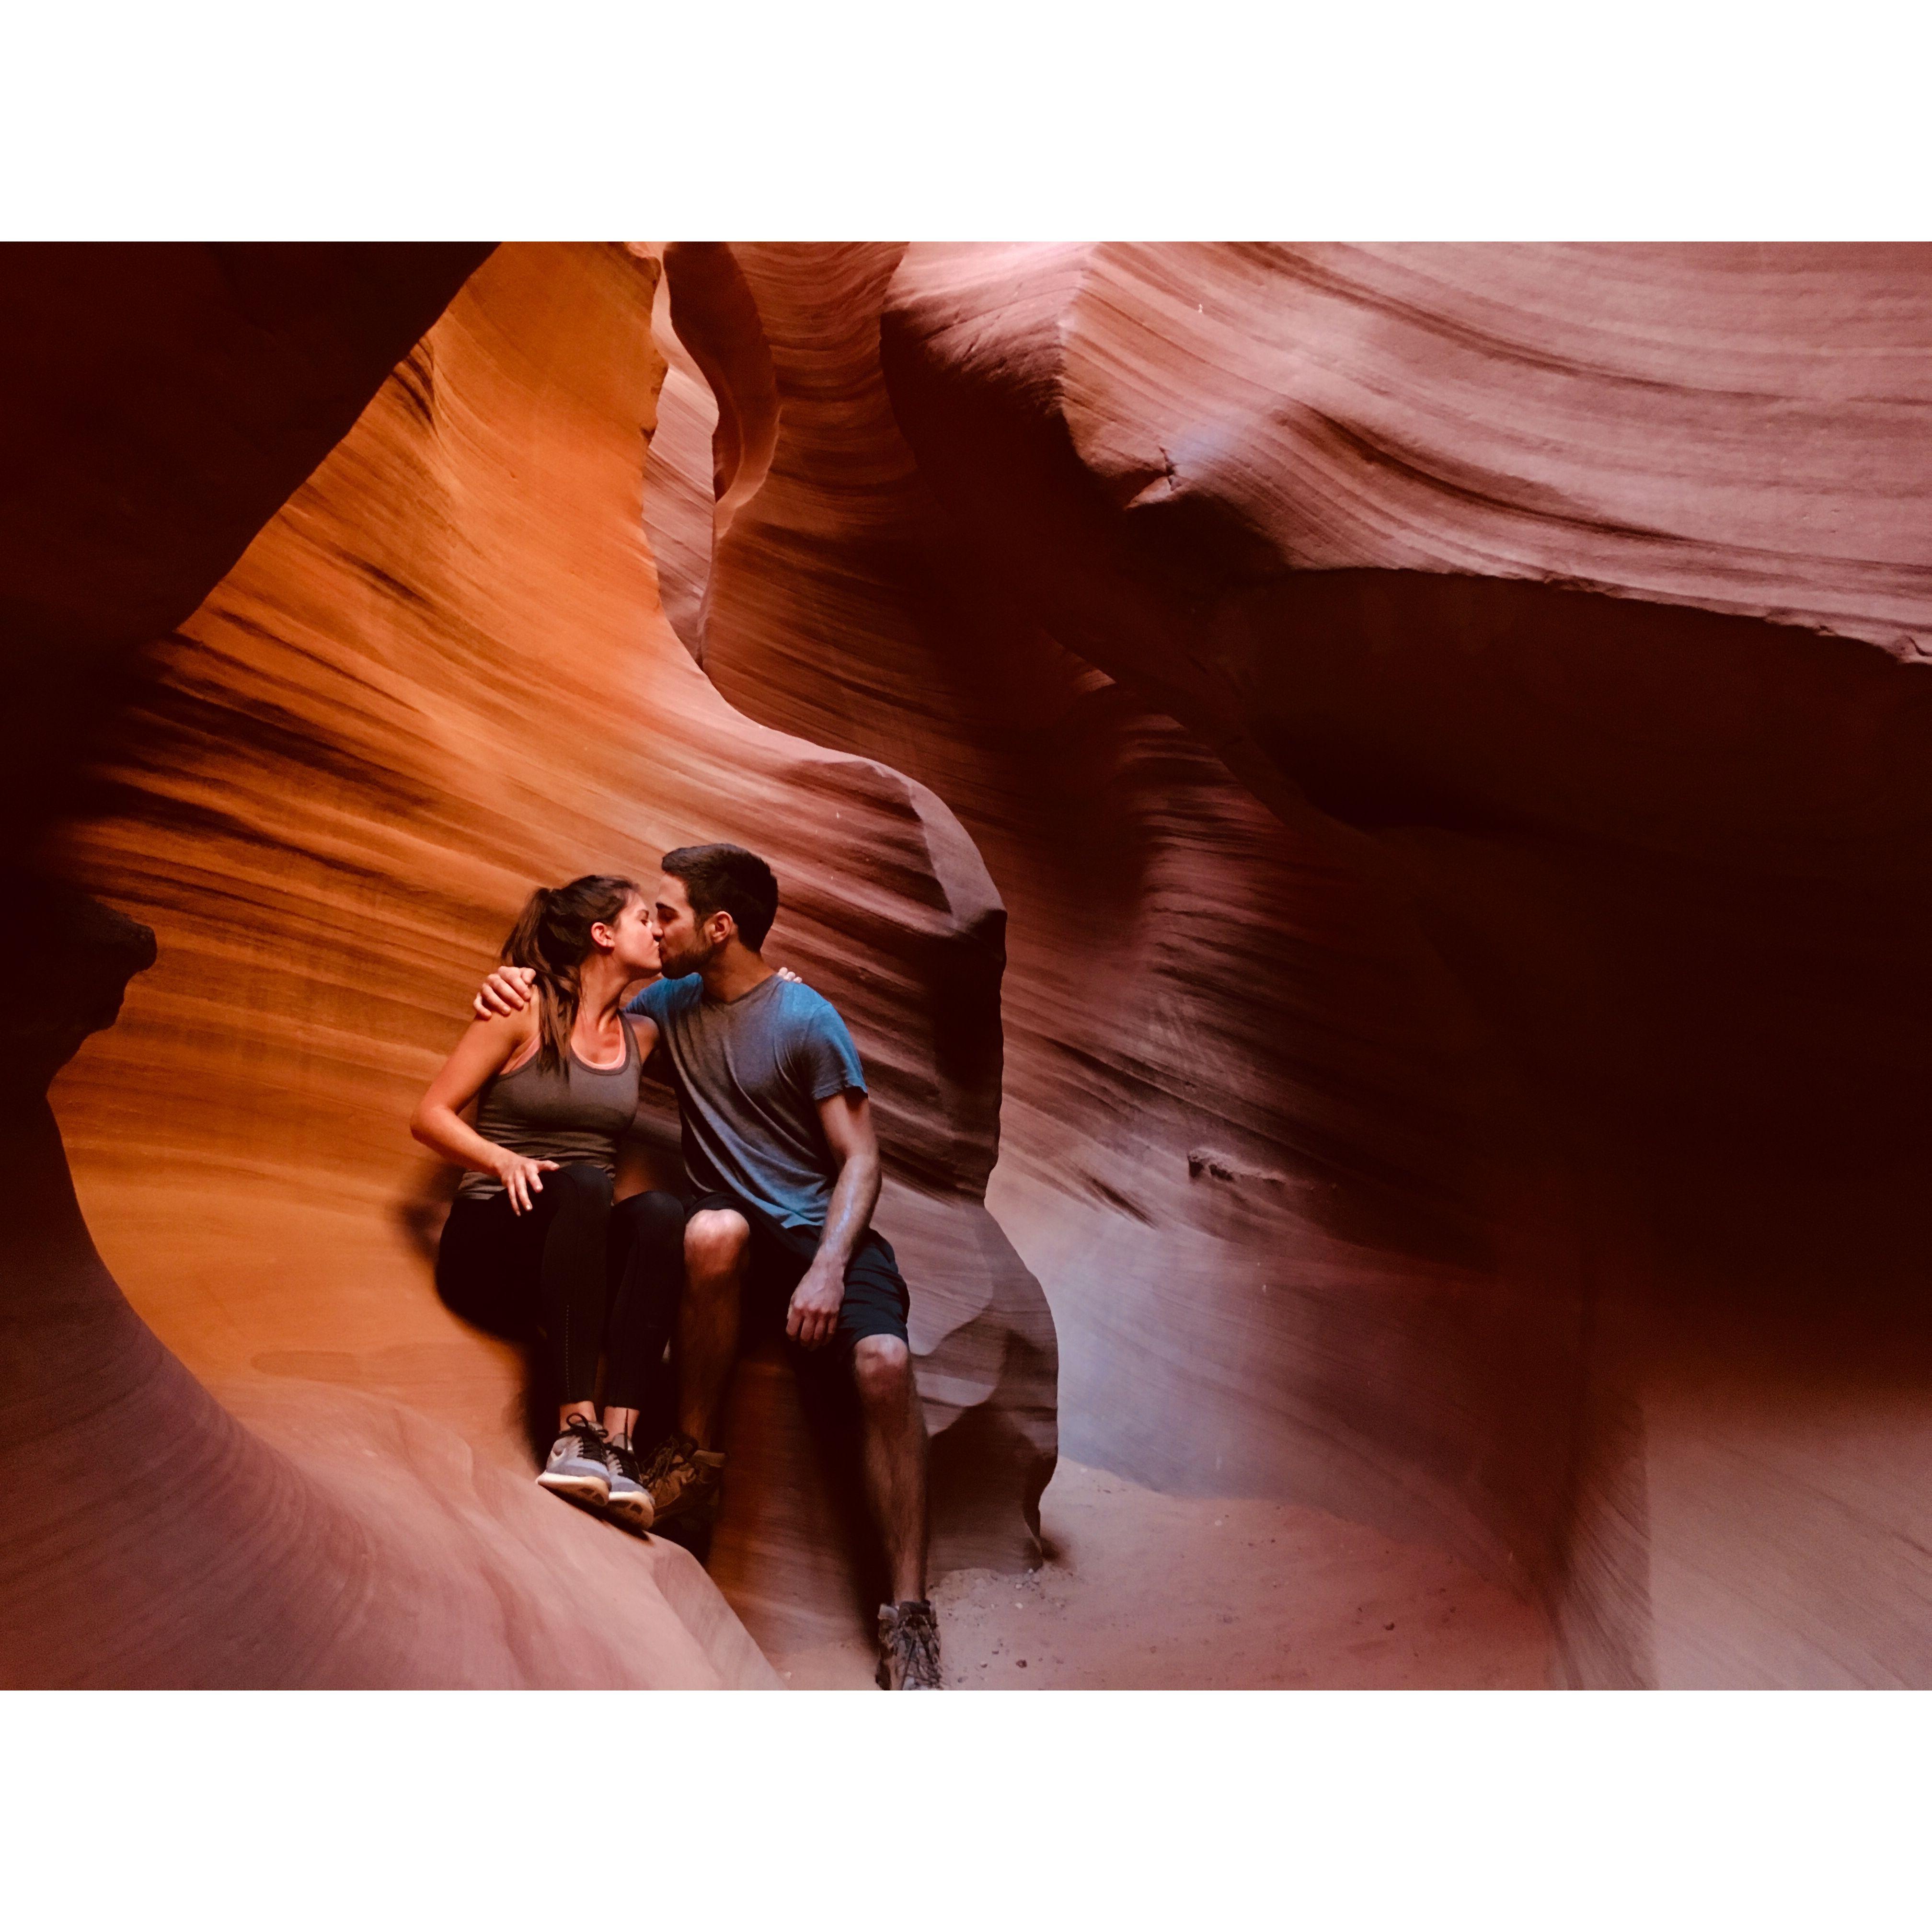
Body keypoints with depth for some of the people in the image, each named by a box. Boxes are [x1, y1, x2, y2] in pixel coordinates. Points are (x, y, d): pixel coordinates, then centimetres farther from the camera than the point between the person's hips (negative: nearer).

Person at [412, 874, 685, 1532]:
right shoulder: (524, 1011, 0)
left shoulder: (642, 1035, 14)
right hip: (490, 1242, -4)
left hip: (584, 1254, 4)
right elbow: (430, 1116, -2)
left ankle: (618, 1438, -41)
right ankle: (574, 1428, -42)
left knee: (662, 1212, -31)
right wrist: (503, 1159, -21)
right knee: (581, 1185, -37)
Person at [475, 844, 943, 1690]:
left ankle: (907, 1617, -26)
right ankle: (693, 1454, -17)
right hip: (736, 1231, 3)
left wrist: (829, 1269, -24)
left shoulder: (806, 1021, -7)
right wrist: (516, 990, 5)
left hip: (820, 1229, -3)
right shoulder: (674, 1002, 10)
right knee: (713, 1230, -37)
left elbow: (860, 1157, -9)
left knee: (885, 1363, -32)